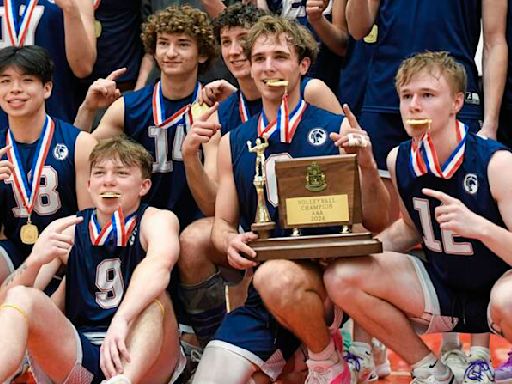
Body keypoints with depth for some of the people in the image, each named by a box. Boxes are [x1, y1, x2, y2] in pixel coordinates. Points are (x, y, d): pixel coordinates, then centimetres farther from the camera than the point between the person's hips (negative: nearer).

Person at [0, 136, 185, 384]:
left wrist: (122, 320, -45)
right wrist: (34, 260, -24)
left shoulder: (157, 220, -2)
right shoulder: (68, 231, 6)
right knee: (20, 297, -17)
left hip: (142, 359, -2)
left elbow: (162, 261, -28)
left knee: (152, 295, -28)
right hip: (76, 358, 3)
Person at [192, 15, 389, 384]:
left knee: (276, 278, -37)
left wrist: (368, 167, -19)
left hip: (324, 272, -3)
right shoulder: (234, 143, 9)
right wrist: (230, 243, -10)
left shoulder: (338, 130, -2)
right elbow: (222, 223, 13)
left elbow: (376, 223, -1)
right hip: (259, 296, 3)